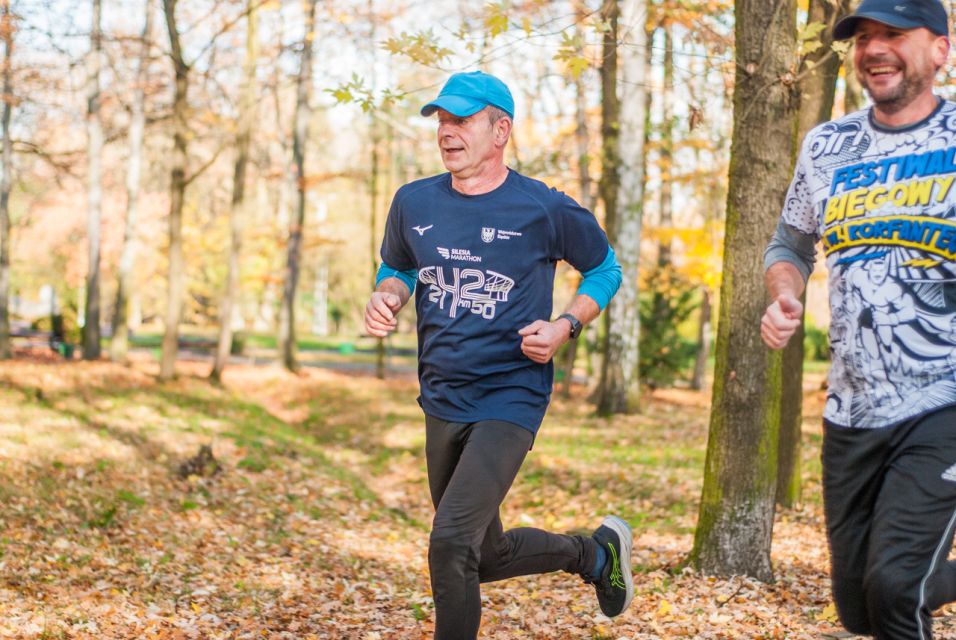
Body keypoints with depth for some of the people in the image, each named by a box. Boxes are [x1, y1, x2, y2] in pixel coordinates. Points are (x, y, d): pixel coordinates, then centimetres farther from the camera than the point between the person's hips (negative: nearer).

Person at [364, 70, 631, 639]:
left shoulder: (545, 210, -9)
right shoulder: (414, 203, 2)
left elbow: (605, 270, 6)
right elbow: (397, 269, 19)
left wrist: (566, 326, -11)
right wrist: (388, 295, -5)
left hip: (511, 398, -6)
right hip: (442, 401, 6)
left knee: (451, 541, -22)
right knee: (488, 558, 18)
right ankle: (594, 553, 43)